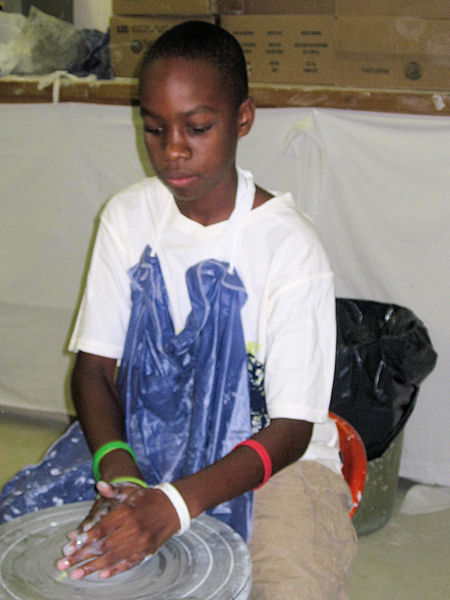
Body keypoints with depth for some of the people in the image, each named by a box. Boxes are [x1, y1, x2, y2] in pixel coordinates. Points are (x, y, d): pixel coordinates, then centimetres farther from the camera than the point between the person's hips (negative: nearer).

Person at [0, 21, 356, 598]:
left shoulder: (288, 243, -17)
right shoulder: (127, 216, -4)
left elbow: (291, 429, -19)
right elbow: (93, 365, -4)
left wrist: (173, 505, -35)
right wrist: (118, 470, -25)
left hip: (269, 453, -3)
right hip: (138, 437, 3)